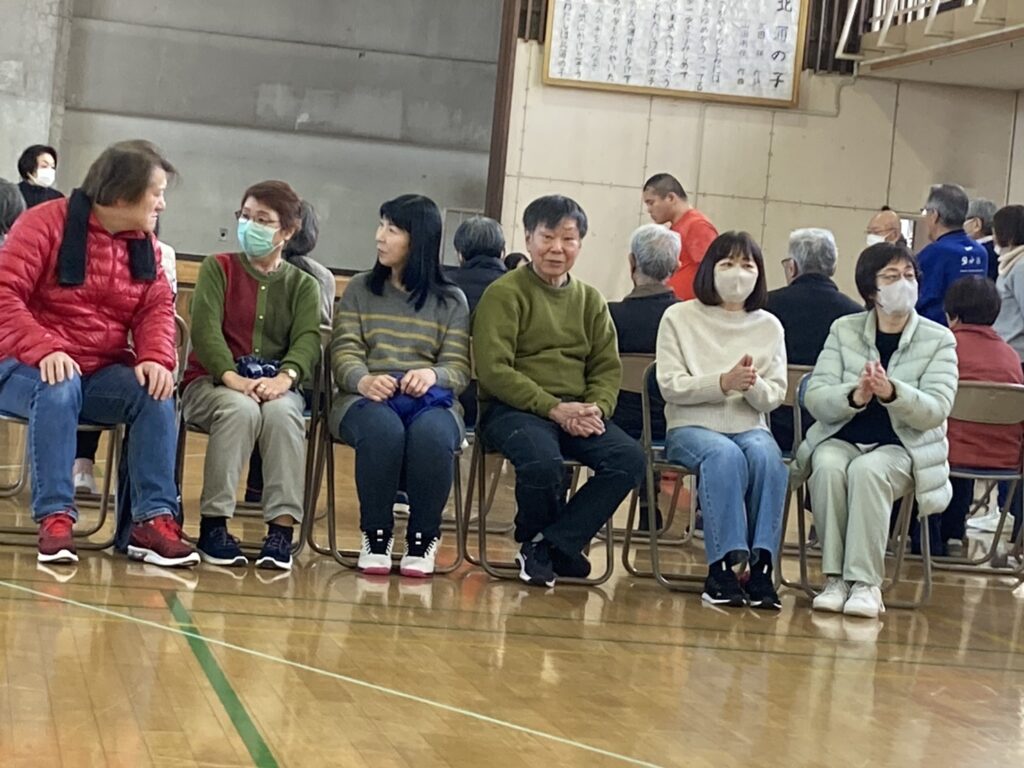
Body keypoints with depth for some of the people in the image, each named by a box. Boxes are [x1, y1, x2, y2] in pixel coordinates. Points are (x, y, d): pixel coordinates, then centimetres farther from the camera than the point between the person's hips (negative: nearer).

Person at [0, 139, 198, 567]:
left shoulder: (143, 244, 10)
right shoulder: (46, 223, -8)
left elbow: (157, 308, 5)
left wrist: (156, 359, -17)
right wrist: (45, 348, -30)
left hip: (102, 374, 5)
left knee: (157, 395, -23)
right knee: (60, 390, -37)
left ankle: (154, 519, -22)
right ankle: (54, 517, -32)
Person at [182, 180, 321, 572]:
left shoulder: (303, 285, 12)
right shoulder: (217, 268, 7)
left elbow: (308, 340, -7)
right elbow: (205, 329, -9)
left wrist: (283, 378, -30)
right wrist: (233, 378, -28)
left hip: (276, 387, 1)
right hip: (212, 382, -1)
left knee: (282, 413, -34)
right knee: (240, 409, -35)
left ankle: (282, 526, -34)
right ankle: (213, 524, -29)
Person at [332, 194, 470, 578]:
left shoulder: (451, 300, 13)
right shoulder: (359, 289, 14)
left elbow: (459, 368, 4)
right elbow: (344, 352, 2)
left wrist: (432, 375, -21)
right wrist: (363, 380, -21)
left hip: (431, 401, 0)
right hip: (366, 398, 0)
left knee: (432, 434, -37)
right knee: (384, 429, -37)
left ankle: (423, 539, -17)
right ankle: (376, 536, -18)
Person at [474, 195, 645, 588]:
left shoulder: (591, 301, 17)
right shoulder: (504, 294, 0)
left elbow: (608, 368, 13)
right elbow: (494, 369, -10)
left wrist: (596, 408, -10)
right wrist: (553, 407, -19)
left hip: (577, 413, 5)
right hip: (513, 408, -5)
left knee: (629, 458, -23)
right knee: (544, 461, -36)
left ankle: (549, 547, -15)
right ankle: (533, 539, -2)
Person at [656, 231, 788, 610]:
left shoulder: (769, 326, 12)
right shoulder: (680, 317, 4)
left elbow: (773, 398, 7)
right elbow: (670, 386, -5)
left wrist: (754, 386, -18)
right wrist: (723, 383, -20)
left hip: (750, 427, 3)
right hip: (692, 427, -2)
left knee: (766, 455, -32)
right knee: (724, 455, -36)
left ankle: (761, 565, -31)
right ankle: (722, 566, -33)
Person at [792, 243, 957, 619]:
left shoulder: (939, 340, 2)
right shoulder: (844, 330, 7)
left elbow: (935, 412, -10)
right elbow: (814, 398, -2)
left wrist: (891, 393, -30)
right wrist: (854, 396, -25)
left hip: (902, 447, -2)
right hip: (842, 438, 2)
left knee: (867, 471, -34)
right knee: (828, 468, -32)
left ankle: (865, 583, -30)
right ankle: (835, 578, -26)